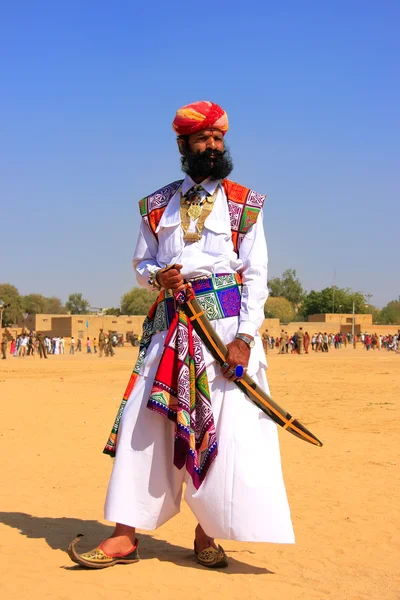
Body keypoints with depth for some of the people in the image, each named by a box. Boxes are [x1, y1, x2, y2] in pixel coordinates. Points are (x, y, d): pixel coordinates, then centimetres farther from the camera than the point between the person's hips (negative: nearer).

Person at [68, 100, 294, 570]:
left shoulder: (244, 204, 6)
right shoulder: (158, 205, 14)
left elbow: (256, 276, 0)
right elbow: (142, 262, 19)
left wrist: (244, 336, -13)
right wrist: (158, 276, -6)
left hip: (227, 321, -2)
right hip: (170, 324, 3)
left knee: (227, 427, -6)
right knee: (145, 422, -2)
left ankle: (206, 534, 9)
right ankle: (125, 536, 3)